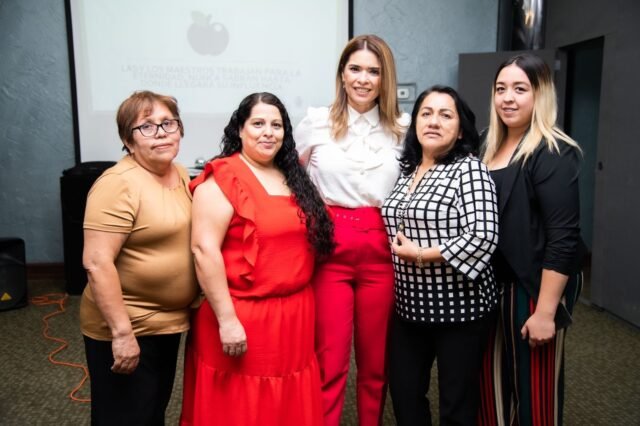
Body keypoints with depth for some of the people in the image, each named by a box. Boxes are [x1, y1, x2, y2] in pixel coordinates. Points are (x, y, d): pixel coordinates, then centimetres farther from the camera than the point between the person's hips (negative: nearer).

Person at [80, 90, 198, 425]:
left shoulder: (180, 174, 4)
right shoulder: (119, 184, -21)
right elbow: (96, 263, -25)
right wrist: (122, 332, -25)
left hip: (167, 321, 8)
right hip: (127, 327, -7)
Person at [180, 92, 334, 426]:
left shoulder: (293, 178, 11)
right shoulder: (222, 178, -12)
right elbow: (204, 250, -18)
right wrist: (226, 319, -20)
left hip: (294, 314, 7)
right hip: (244, 317, -6)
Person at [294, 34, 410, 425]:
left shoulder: (403, 127, 6)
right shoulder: (316, 122, 2)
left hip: (382, 250, 2)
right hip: (330, 249, -1)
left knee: (376, 360, 13)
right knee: (330, 361, 2)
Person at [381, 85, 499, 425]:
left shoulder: (469, 169, -12)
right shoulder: (407, 171, 7)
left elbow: (483, 236, -23)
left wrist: (421, 255, -18)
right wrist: (403, 250, 0)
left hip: (459, 306, -6)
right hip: (411, 305, 6)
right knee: (404, 393, 17)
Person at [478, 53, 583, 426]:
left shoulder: (553, 154, -14)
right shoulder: (493, 148, 9)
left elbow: (563, 239, -20)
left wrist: (545, 311, -21)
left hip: (532, 291, -7)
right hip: (491, 288, 7)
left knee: (534, 393, 8)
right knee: (494, 385, 17)